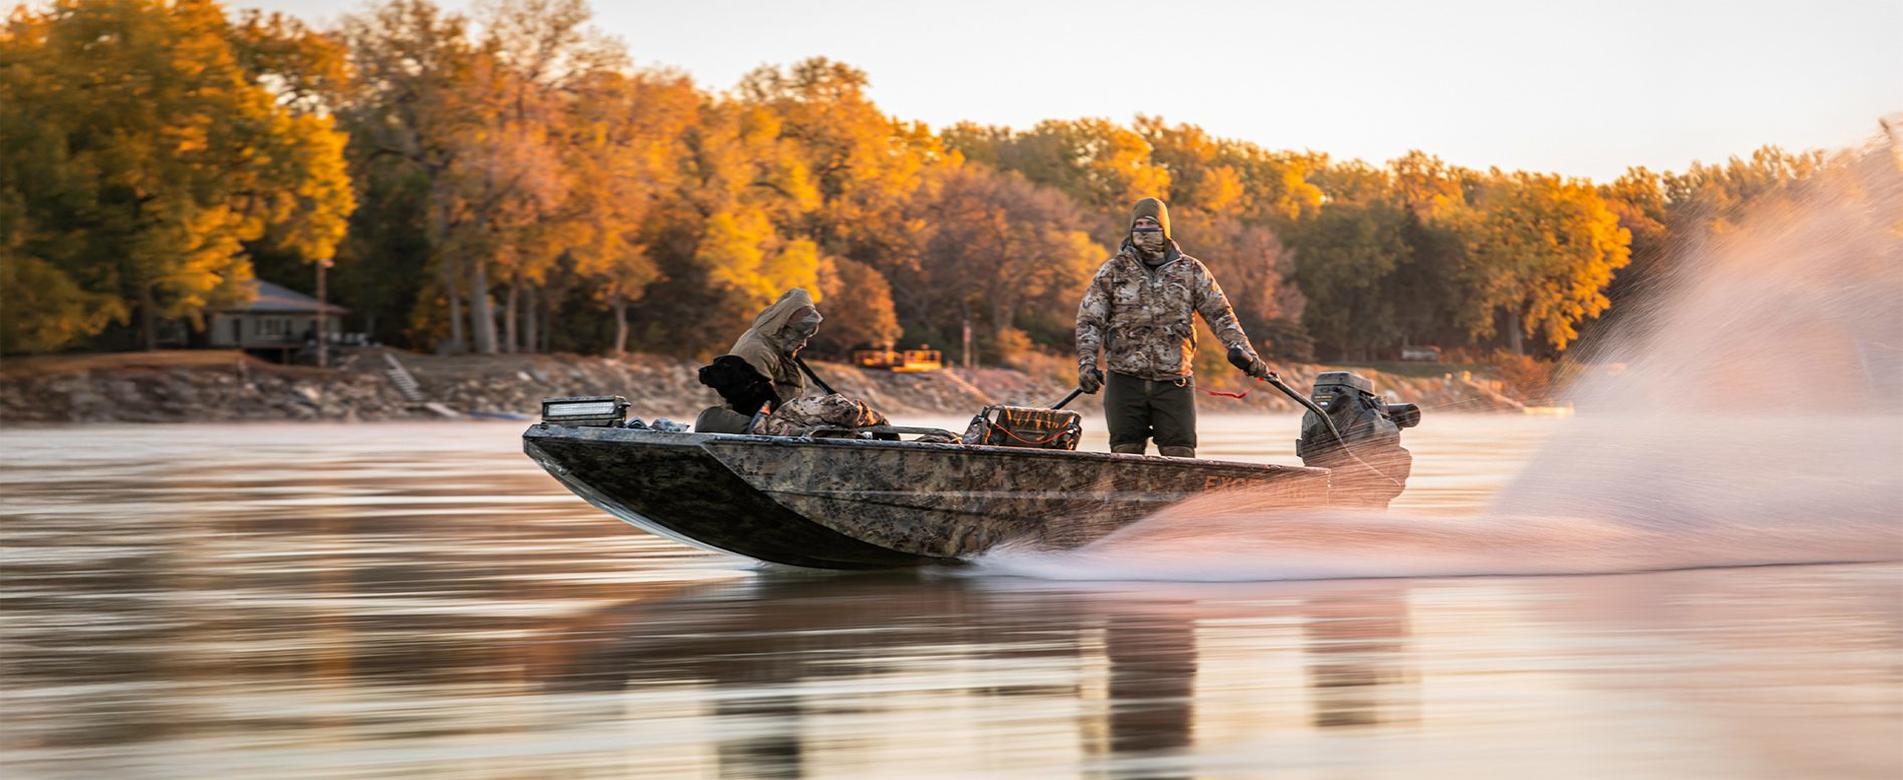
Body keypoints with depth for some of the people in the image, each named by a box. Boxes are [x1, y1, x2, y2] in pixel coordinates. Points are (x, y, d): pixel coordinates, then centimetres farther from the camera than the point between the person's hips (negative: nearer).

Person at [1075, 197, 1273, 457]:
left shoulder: (1191, 271, 7)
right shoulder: (1114, 271, 5)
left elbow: (1220, 314, 7)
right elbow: (1089, 321, 3)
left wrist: (1241, 348, -7)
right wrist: (1086, 362, -10)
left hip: (1175, 383, 0)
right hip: (1126, 381, 0)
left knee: (1181, 456, -4)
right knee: (1125, 454, 1)